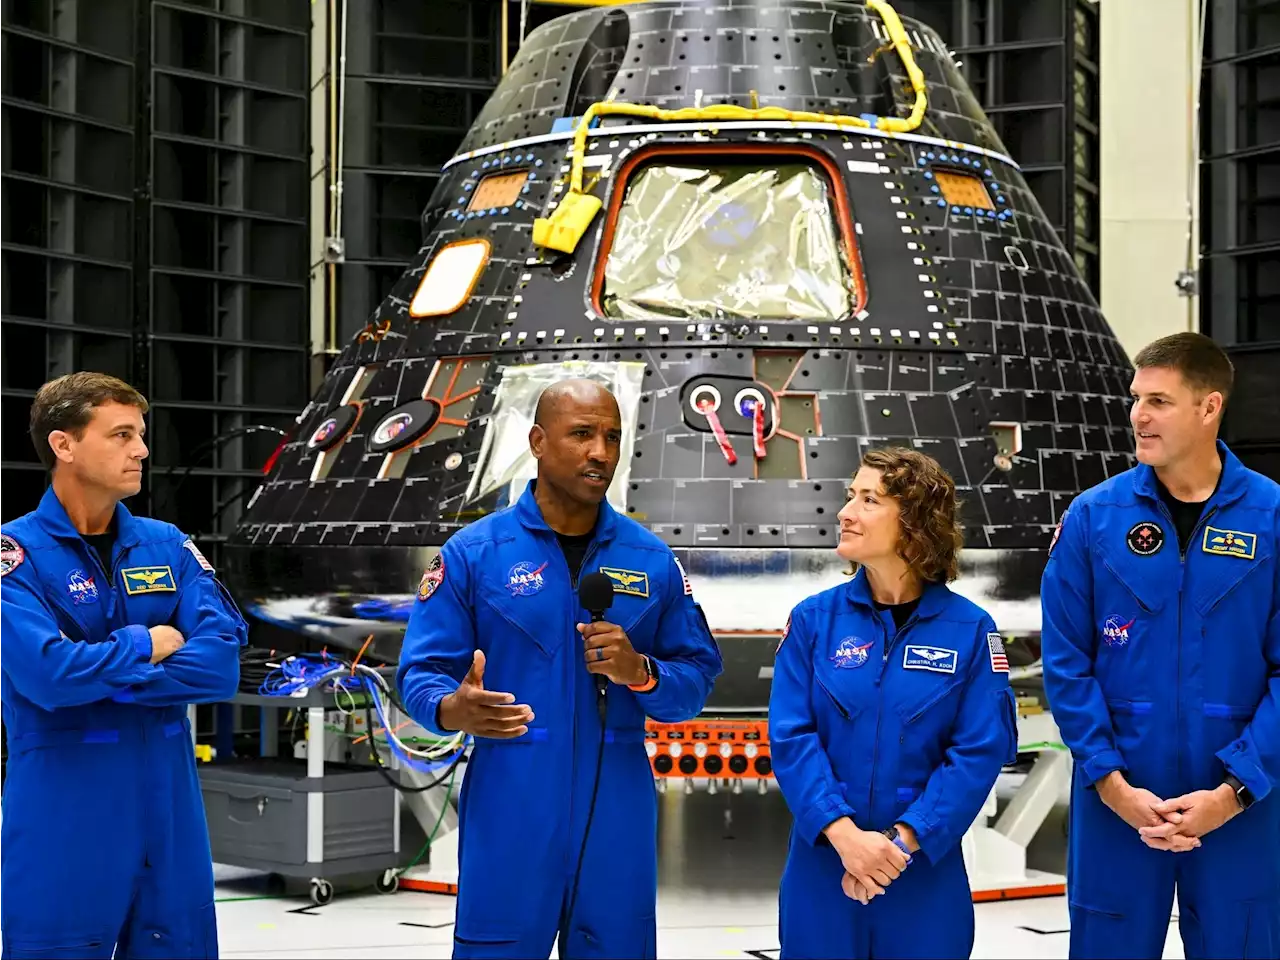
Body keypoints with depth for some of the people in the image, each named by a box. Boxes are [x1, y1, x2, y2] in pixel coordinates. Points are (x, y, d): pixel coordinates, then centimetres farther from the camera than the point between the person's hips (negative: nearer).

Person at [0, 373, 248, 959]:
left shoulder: (167, 546, 7)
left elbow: (220, 663, -6)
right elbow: (48, 675, -22)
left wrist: (99, 678, -13)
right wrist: (144, 646, -7)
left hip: (170, 820, 5)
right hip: (63, 831, -5)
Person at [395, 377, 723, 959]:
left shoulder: (651, 560, 7)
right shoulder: (473, 552, -1)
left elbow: (696, 683, 8)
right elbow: (421, 673, -2)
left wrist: (640, 672, -12)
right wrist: (454, 711, -24)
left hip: (618, 815, 3)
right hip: (509, 814, -2)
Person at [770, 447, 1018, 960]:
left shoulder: (970, 629, -4)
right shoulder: (814, 619, -1)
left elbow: (981, 751, -8)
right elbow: (790, 737, -6)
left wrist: (902, 840, -16)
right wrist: (844, 834, -18)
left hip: (926, 870, -1)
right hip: (822, 865, 1)